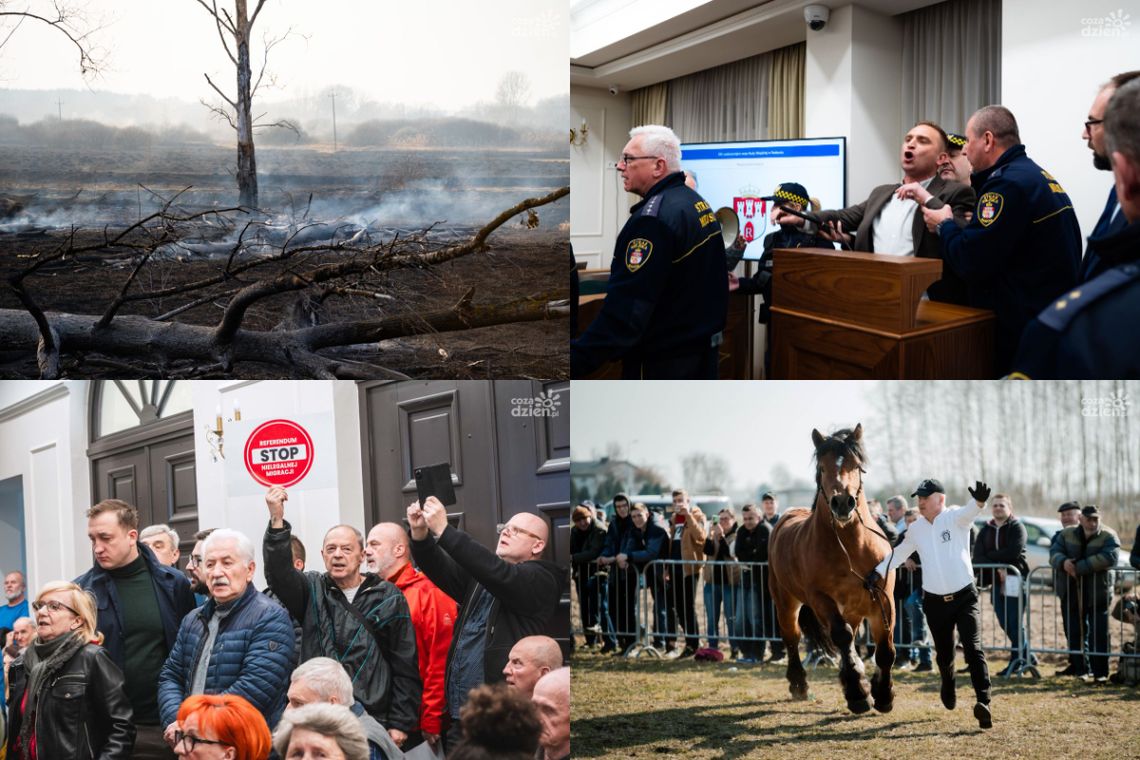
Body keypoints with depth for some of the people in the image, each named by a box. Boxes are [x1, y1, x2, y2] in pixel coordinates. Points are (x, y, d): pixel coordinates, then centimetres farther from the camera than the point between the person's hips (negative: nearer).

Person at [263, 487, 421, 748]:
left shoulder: (388, 598, 6)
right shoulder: (312, 591, 10)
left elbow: (405, 666, 4)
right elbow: (279, 574, -11)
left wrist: (401, 723, -2)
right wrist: (277, 521, -25)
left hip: (374, 721, -1)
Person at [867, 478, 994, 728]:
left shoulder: (955, 518, -7)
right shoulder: (915, 529, 8)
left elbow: (968, 512, -31)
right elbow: (900, 552, 24)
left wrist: (979, 502, -53)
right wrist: (878, 571, 18)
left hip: (964, 597, -4)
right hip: (934, 602, 4)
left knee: (972, 648, -18)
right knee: (944, 654, 14)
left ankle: (984, 702, -27)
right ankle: (948, 687, 45)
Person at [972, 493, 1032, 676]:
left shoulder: (1017, 527, -3)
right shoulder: (986, 530, 13)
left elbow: (1013, 552, -17)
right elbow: (977, 556, 1)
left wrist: (991, 555, -6)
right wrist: (997, 568, -14)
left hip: (1015, 580, -6)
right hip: (997, 581, 6)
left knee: (1015, 623, -6)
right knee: (1005, 623, 9)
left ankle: (1016, 661, 2)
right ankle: (1027, 656, 22)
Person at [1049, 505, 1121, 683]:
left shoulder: (1108, 536, -5)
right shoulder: (1067, 534, 8)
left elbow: (1109, 557, -22)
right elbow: (1054, 553, 2)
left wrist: (1079, 567, -25)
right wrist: (1063, 562, -24)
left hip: (1098, 593, -4)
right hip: (1074, 593, 4)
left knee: (1099, 634, -4)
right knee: (1075, 633, 8)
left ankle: (1100, 672, -1)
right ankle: (1079, 670, 17)